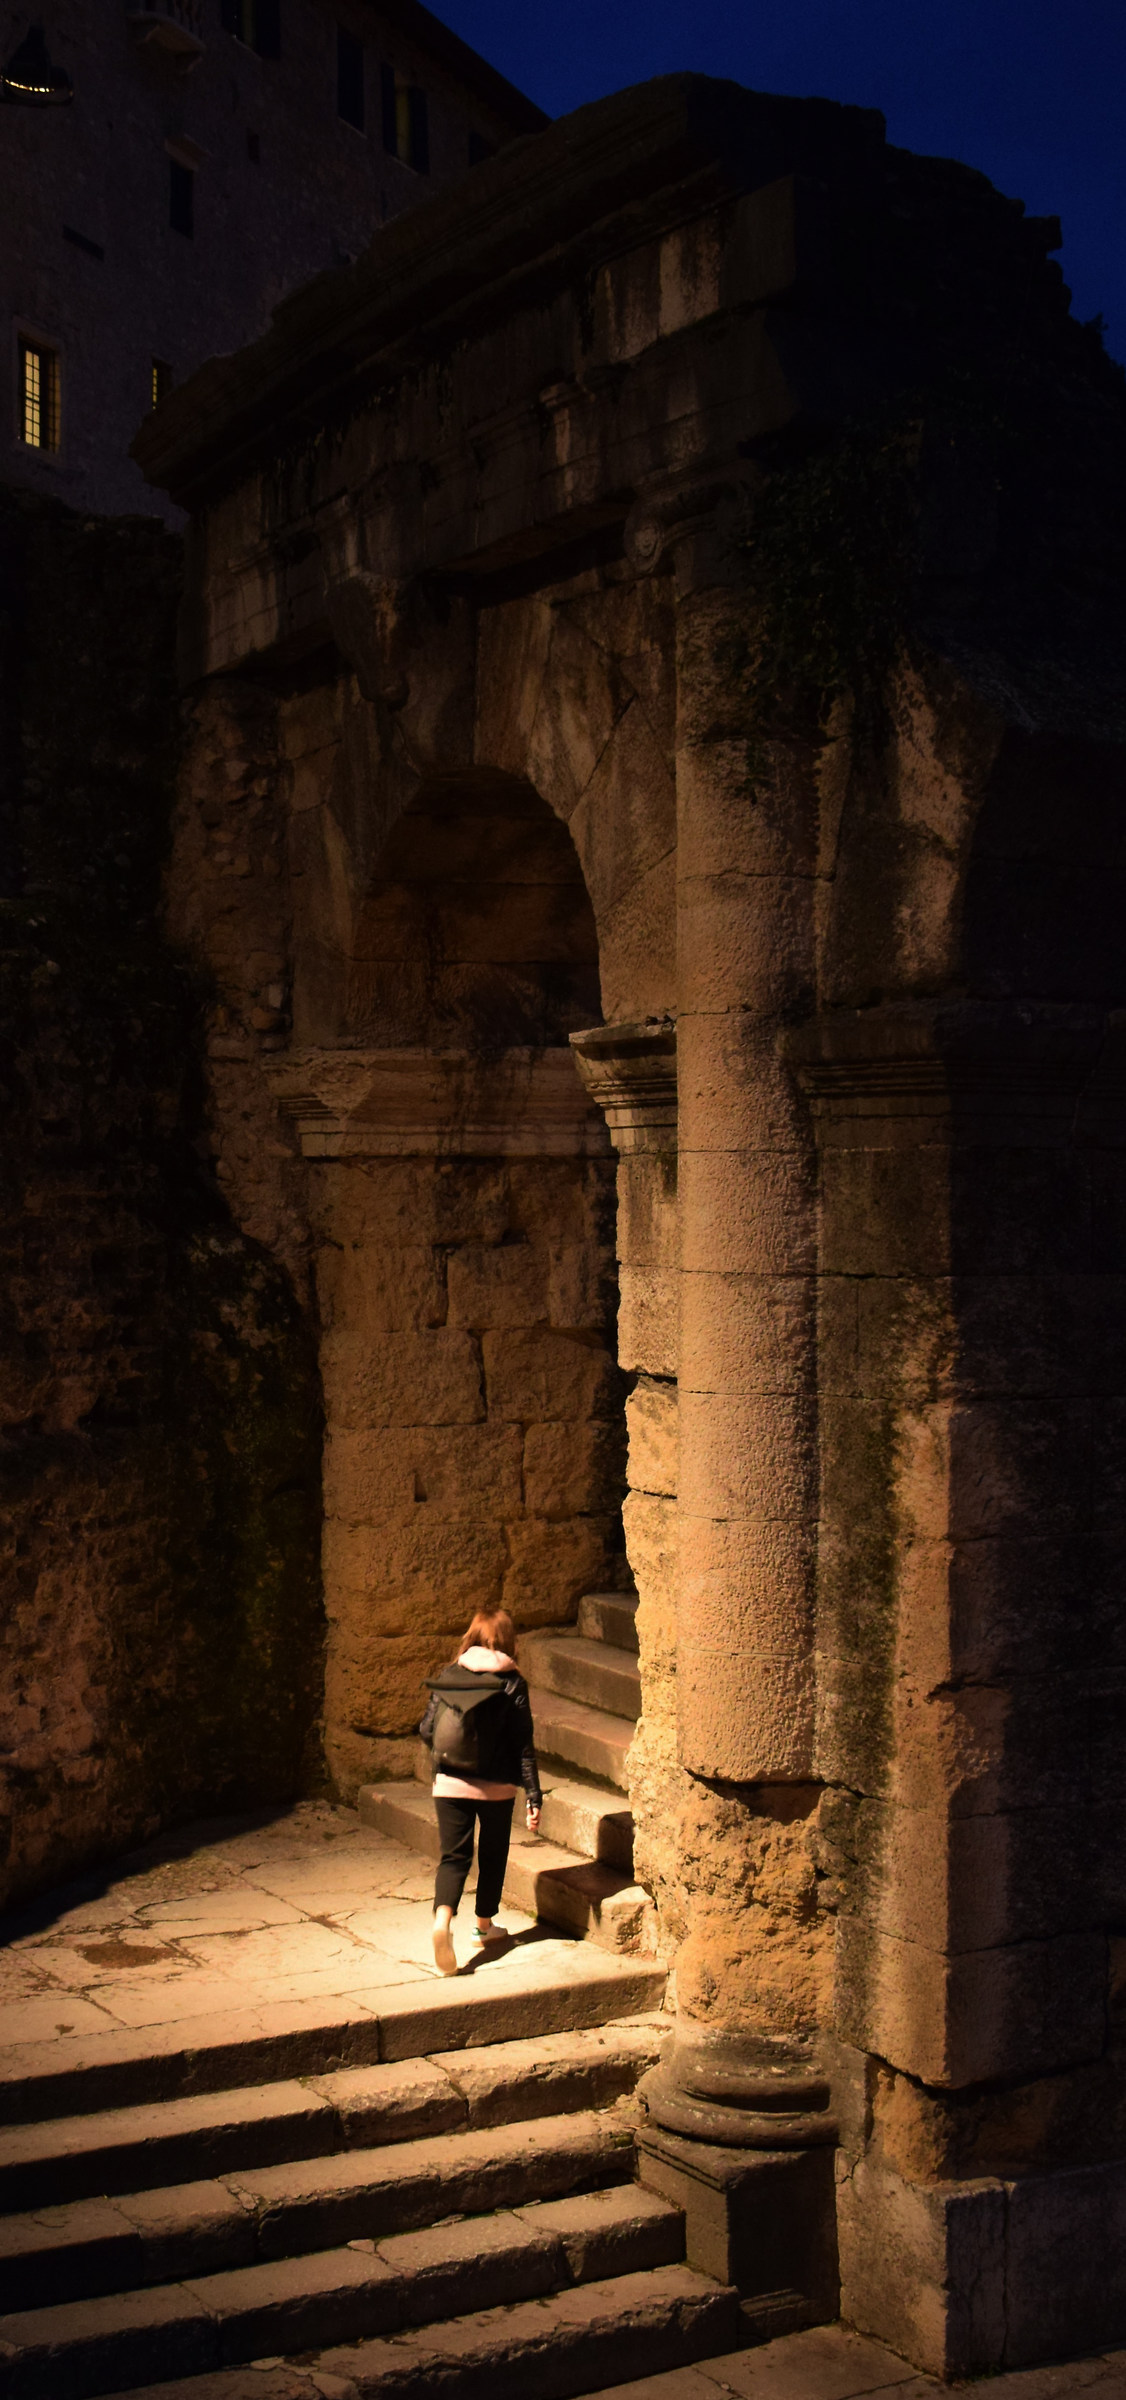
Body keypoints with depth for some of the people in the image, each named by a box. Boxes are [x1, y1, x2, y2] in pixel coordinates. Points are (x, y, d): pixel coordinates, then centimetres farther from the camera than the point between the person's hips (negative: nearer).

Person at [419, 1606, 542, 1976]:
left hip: (449, 1783, 1)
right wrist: (533, 1797, -7)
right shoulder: (511, 1684, -9)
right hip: (496, 1786, -1)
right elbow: (524, 1746, -10)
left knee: (453, 1855, 3)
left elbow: (426, 1730, 2)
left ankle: (443, 1917, -23)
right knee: (493, 1855, 19)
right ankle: (484, 1925, 33)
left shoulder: (448, 1677, -2)